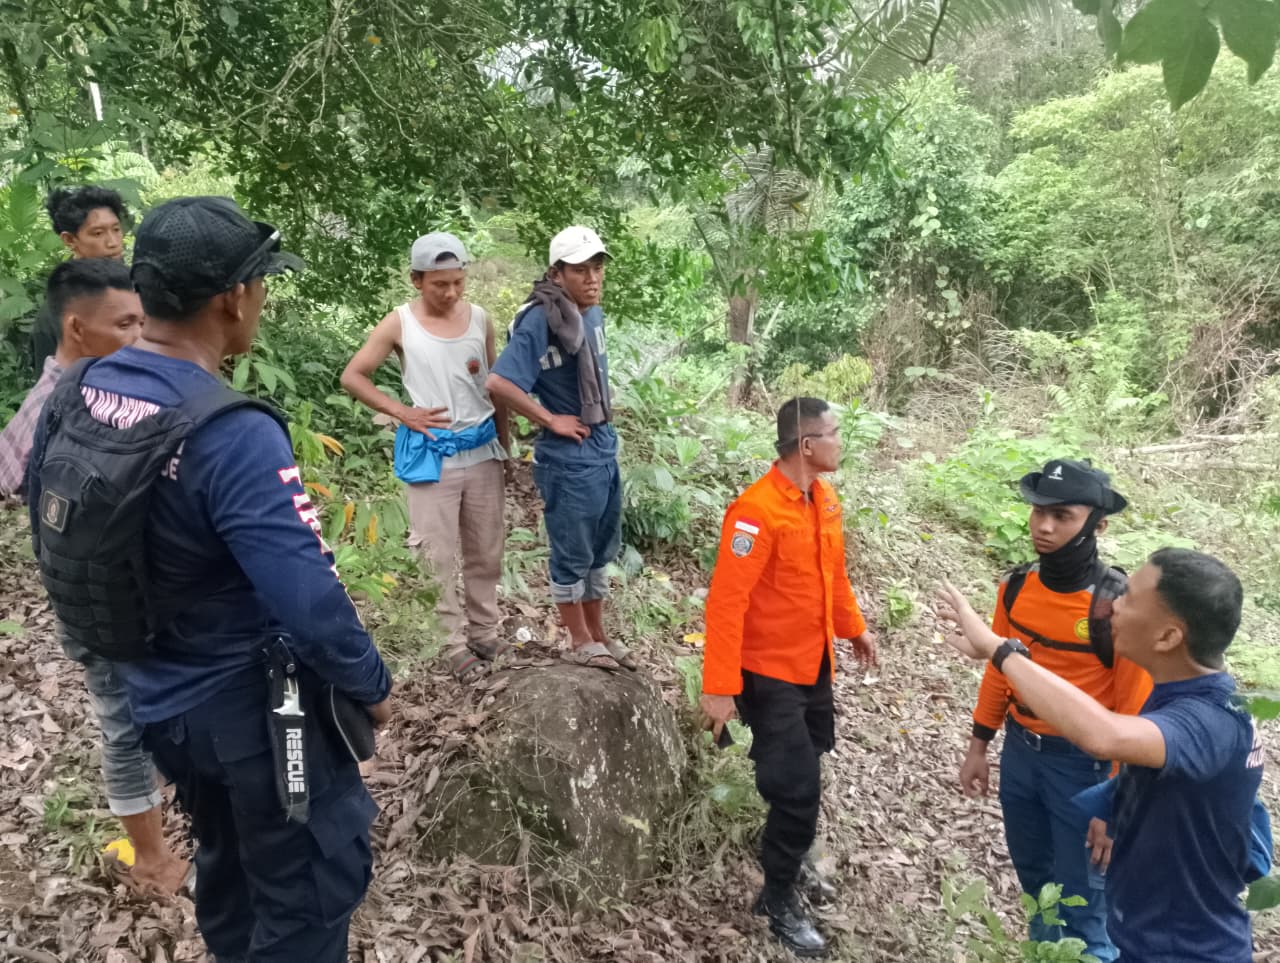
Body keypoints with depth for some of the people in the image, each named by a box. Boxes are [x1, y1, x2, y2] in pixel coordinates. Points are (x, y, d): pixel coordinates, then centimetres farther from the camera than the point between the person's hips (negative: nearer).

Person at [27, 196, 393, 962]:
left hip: (154, 695, 8)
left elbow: (55, 539, 9)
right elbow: (308, 598, -29)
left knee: (228, 861, 28)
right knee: (311, 884, 13)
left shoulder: (73, 396, -5)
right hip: (249, 705, -8)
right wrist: (372, 685, -12)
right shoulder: (235, 436, -30)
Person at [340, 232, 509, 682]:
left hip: (482, 451, 4)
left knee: (486, 553, 14)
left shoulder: (480, 319, 1)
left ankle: (484, 633, 29)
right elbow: (352, 377, -3)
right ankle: (454, 645, 16)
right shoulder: (400, 324, -8)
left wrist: (505, 443, 12)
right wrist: (403, 413, -11)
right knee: (440, 558, 3)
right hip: (431, 456, -3)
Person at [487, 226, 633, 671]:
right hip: (568, 461, -8)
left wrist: (605, 420, 10)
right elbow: (499, 383, -26)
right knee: (572, 557, 9)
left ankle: (598, 635, 36)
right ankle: (579, 642, 27)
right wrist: (551, 419, -18)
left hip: (605, 452, 8)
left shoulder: (594, 313, 5)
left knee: (600, 552, 20)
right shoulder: (540, 320, -20)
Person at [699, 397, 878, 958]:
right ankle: (779, 902, 21)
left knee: (802, 780, 20)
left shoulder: (824, 497, 1)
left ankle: (788, 861, 44)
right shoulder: (758, 511, -26)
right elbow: (726, 602, -26)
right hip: (770, 674, -8)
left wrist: (854, 627, 25)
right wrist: (720, 688, -27)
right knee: (798, 789, 0)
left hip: (815, 665, 8)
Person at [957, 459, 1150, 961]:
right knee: (1034, 878, 24)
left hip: (1084, 765, -5)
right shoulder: (1017, 585, -6)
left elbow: (1134, 711, -16)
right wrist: (978, 747, 11)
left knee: (1080, 901, 10)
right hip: (1019, 753, 5)